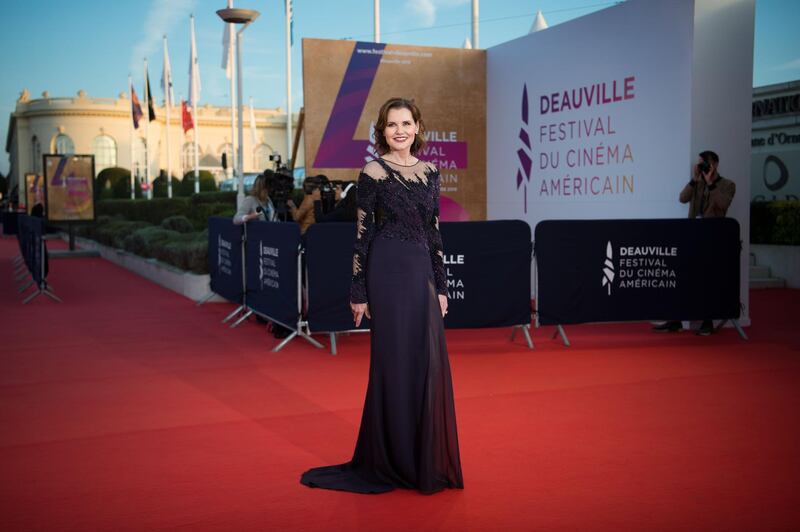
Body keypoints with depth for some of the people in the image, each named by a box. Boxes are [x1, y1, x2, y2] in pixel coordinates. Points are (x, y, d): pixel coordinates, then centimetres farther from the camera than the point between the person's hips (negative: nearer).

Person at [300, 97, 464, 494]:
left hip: (422, 272, 6)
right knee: (395, 365, 0)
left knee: (429, 365, 8)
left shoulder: (429, 172, 12)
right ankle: (390, 463, 14)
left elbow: (434, 232, 14)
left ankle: (427, 461, 22)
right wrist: (358, 293, -9)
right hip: (389, 272, -6)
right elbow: (361, 234, -7)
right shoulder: (374, 173, -6)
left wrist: (441, 286, 11)